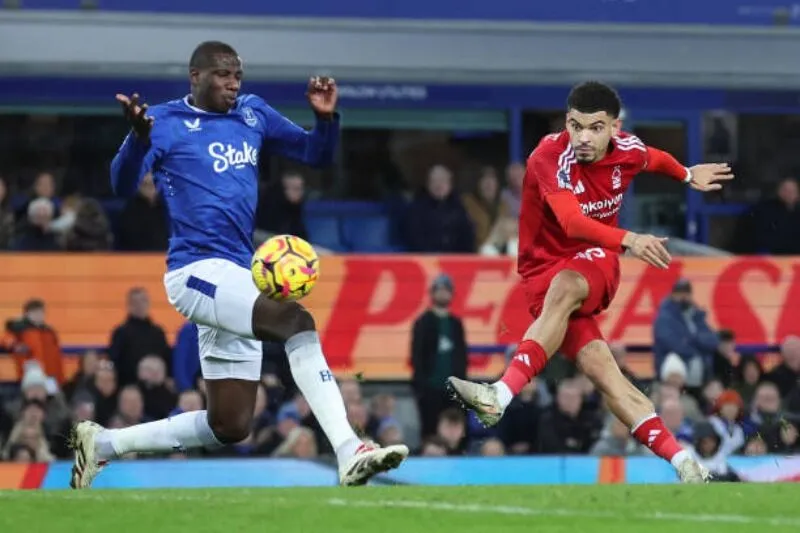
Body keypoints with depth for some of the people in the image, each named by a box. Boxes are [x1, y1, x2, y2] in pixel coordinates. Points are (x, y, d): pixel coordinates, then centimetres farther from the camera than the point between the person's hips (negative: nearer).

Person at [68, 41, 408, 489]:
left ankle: (102, 443, 22)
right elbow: (124, 186, -13)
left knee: (230, 427, 8)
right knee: (295, 320, -31)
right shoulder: (166, 122, -1)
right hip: (197, 270, -8)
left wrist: (327, 117, -3)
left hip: (236, 279, 8)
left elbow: (316, 153, 18)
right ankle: (350, 454, -39)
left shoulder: (253, 114, 15)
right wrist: (139, 138, -33)